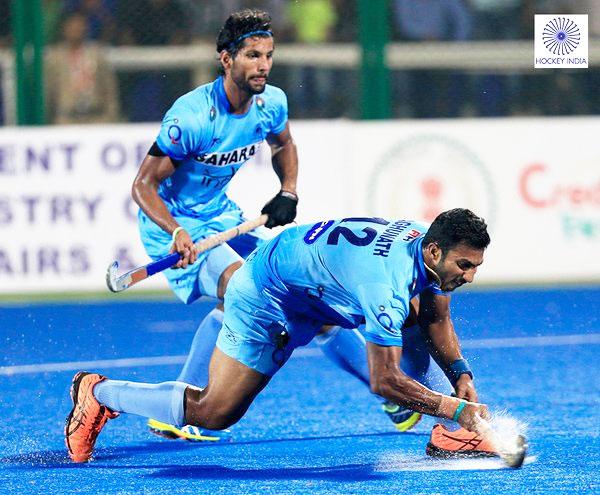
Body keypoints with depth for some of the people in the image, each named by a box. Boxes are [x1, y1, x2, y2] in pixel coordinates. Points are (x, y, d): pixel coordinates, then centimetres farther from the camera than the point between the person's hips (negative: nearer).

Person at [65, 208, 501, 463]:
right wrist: (457, 408, -33)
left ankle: (449, 435, -4)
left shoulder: (430, 244, -13)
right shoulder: (385, 283, -39)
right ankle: (98, 394, 12)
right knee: (214, 414, -7)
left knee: (421, 311, -5)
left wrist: (461, 374, -10)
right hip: (266, 297, -8)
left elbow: (438, 324, 5)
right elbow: (384, 381, -35)